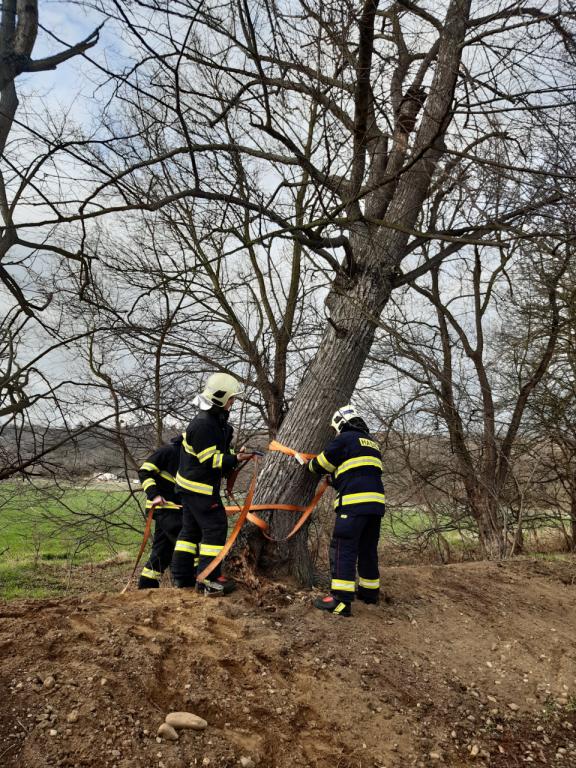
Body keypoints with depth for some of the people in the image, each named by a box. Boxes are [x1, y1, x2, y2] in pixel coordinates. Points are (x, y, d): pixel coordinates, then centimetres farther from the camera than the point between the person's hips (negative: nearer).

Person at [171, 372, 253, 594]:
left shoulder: (215, 421, 10)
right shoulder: (203, 425, -23)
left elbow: (217, 452, 18)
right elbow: (210, 460, -25)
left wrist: (234, 455, 2)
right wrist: (235, 459, -24)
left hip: (190, 485, 11)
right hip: (200, 487, -11)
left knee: (191, 529, 16)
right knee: (215, 527, -6)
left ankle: (182, 575, 25)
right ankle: (208, 580, -1)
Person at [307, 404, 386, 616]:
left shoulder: (345, 438, -1)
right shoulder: (371, 442, 22)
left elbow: (321, 463, 5)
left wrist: (311, 465, 28)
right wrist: (336, 479, 33)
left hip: (354, 503, -8)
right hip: (376, 502, 8)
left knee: (343, 549, -7)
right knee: (368, 549, 18)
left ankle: (341, 600, -11)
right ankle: (370, 591, 29)